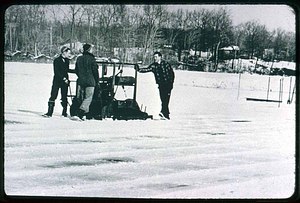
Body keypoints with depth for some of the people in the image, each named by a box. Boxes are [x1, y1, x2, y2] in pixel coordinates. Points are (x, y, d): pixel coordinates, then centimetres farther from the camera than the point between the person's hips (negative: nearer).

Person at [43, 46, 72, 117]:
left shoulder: (67, 61, 10)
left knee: (64, 97, 6)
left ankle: (64, 112, 15)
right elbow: (56, 72, -14)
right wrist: (64, 78, -19)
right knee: (53, 96, -7)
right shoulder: (57, 60, -7)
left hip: (64, 82, 5)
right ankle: (49, 112, -4)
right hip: (57, 81, -4)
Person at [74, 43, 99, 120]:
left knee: (82, 98, 14)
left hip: (81, 81, 6)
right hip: (90, 81, -6)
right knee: (88, 97, -4)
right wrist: (97, 81, 4)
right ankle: (81, 110, -20)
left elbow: (76, 70, 16)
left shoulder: (79, 59, 8)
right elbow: (95, 71, -7)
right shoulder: (91, 59, -10)